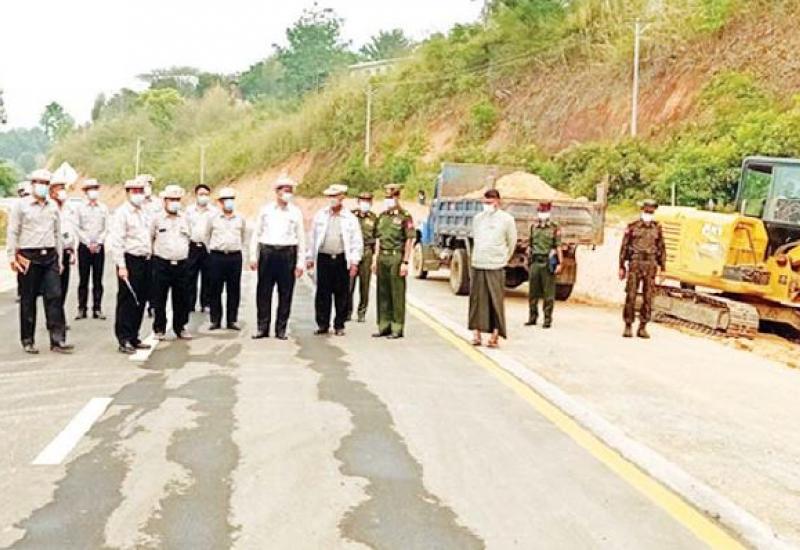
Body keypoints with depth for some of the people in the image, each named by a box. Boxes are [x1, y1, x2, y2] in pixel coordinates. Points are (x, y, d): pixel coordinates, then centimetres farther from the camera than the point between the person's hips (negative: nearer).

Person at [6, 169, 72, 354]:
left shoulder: (53, 206, 11)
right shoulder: (21, 205, -1)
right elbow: (12, 232, -1)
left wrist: (59, 258, 15)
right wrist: (12, 257, -6)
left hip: (50, 256, 3)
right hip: (28, 257, -3)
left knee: (55, 296, -4)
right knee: (28, 300, 4)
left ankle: (57, 340, -2)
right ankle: (28, 340, 15)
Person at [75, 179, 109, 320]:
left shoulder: (103, 208, 7)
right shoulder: (80, 208, 3)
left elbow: (106, 228, 4)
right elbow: (78, 228, 1)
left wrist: (98, 243, -7)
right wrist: (88, 243, -8)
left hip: (99, 247, 1)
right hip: (84, 247, -1)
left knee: (98, 280, 2)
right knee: (83, 279, 1)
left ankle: (97, 309, 5)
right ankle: (82, 309, 6)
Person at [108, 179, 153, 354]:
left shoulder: (144, 213, 17)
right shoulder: (121, 213, -7)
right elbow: (116, 241, -13)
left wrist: (150, 257, 14)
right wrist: (121, 266, -18)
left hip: (145, 261, 8)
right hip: (130, 260, -7)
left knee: (140, 301, 10)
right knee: (127, 302, -5)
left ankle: (134, 338, 19)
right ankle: (124, 341, 0)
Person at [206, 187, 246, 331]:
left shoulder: (240, 219, 9)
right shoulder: (213, 218, 4)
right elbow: (206, 237, 13)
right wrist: (210, 252, 11)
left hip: (235, 257, 1)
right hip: (216, 256, -1)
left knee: (234, 290, 4)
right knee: (215, 290, 1)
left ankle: (232, 320, 11)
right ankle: (215, 320, 9)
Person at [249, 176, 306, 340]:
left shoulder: (296, 212, 7)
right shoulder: (265, 210, 8)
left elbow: (301, 239, 6)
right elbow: (256, 234, 10)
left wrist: (300, 263, 0)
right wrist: (253, 256, 2)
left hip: (287, 254, 0)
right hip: (267, 253, 0)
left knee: (285, 294, 2)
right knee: (263, 293, 2)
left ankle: (281, 328, 11)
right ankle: (262, 328, 10)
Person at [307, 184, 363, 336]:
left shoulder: (350, 218, 3)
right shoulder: (320, 215, 7)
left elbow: (357, 242, 3)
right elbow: (313, 237, 11)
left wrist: (354, 262, -3)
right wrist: (310, 258, 10)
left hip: (341, 259, -1)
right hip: (323, 258, 1)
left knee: (341, 294, 2)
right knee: (322, 293, 1)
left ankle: (339, 325, 12)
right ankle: (323, 325, 10)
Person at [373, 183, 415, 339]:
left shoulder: (405, 216, -6)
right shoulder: (382, 216, 14)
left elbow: (409, 241, -9)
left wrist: (405, 262, -13)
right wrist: (375, 259, 15)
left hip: (396, 257, -7)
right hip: (383, 257, 7)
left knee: (397, 294, -2)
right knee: (383, 294, 9)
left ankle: (397, 328, 4)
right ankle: (384, 326, 18)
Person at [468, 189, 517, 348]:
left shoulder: (507, 219, 0)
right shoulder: (477, 218, 10)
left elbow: (512, 243, 8)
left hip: (496, 268, -3)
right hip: (477, 266, 3)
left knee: (496, 302, -3)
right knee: (477, 300, 3)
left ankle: (495, 335, 0)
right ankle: (477, 334, 8)